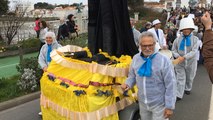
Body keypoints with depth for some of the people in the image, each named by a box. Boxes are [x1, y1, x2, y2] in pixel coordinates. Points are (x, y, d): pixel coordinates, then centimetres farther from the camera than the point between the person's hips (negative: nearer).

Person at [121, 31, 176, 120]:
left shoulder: (164, 60, -17)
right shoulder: (136, 58, -1)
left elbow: (170, 85, -14)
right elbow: (132, 76, 13)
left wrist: (170, 106, -12)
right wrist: (128, 84, -9)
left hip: (159, 104, -4)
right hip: (142, 103, 5)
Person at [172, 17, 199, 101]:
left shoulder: (195, 39, -8)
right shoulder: (178, 39, -3)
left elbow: (194, 51, -18)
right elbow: (173, 50, 0)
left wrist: (184, 57, -29)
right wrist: (178, 56, -21)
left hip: (191, 62, 0)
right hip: (179, 63, 0)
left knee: (190, 78, 19)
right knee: (180, 78, -2)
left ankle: (187, 89, 45)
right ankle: (179, 95, 3)